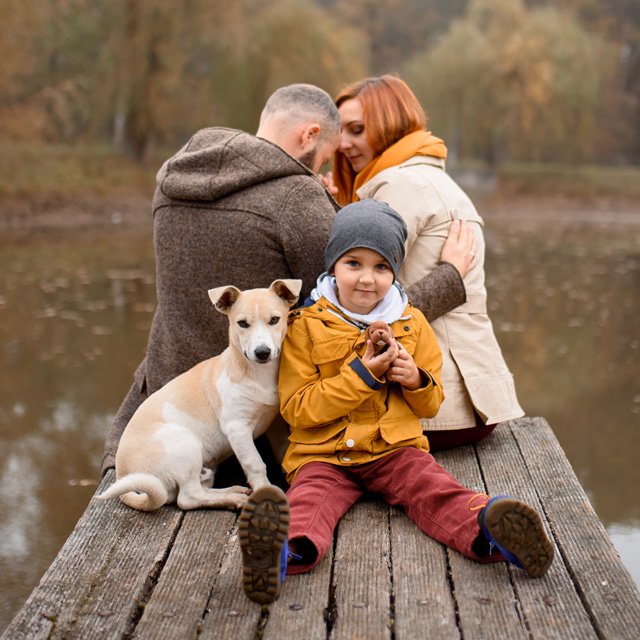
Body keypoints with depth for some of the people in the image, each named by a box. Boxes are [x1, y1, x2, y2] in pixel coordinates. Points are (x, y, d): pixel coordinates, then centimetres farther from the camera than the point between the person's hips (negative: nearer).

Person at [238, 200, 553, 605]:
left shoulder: (412, 324, 10)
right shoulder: (306, 327, 1)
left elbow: (431, 406, 17)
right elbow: (295, 408, -6)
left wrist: (416, 380, -8)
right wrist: (361, 374, -14)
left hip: (395, 449, 2)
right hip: (324, 455, -2)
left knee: (436, 491, -27)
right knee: (310, 499, -33)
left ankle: (488, 529, -53)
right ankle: (289, 550, -62)